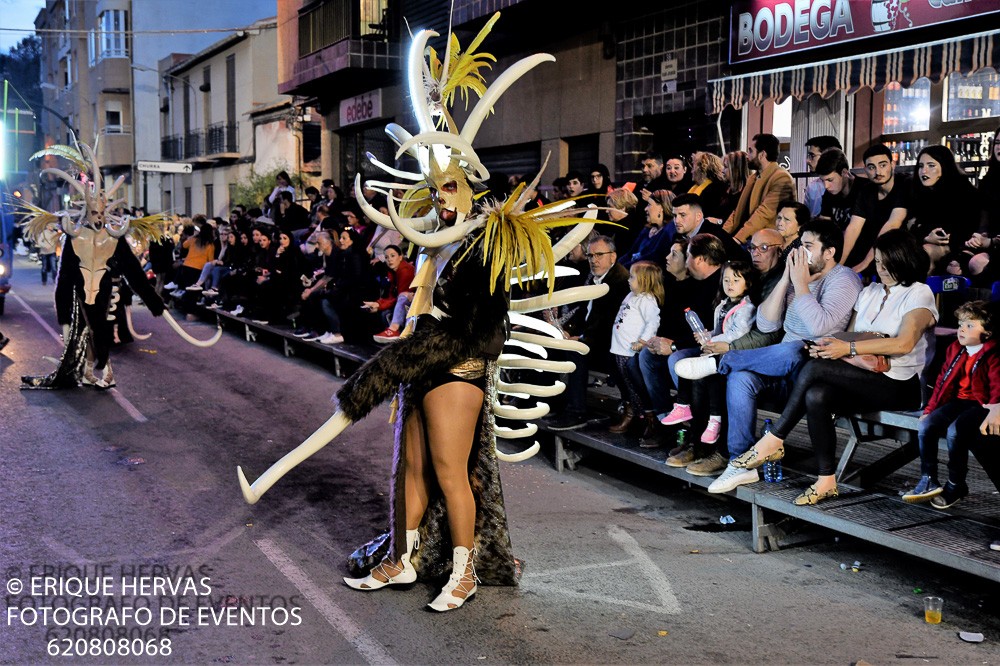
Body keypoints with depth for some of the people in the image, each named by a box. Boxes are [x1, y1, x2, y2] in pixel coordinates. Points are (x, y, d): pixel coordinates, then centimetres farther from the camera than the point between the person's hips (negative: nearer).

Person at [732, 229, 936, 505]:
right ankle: (826, 480, -23)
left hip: (898, 386, -6)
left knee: (815, 368, -27)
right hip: (862, 380, 6)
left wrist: (849, 348, -23)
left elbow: (905, 343, -18)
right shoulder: (870, 291, 21)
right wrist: (829, 346, -6)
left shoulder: (919, 294, -1)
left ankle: (773, 441, -17)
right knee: (816, 395, -29)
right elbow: (849, 335, 18)